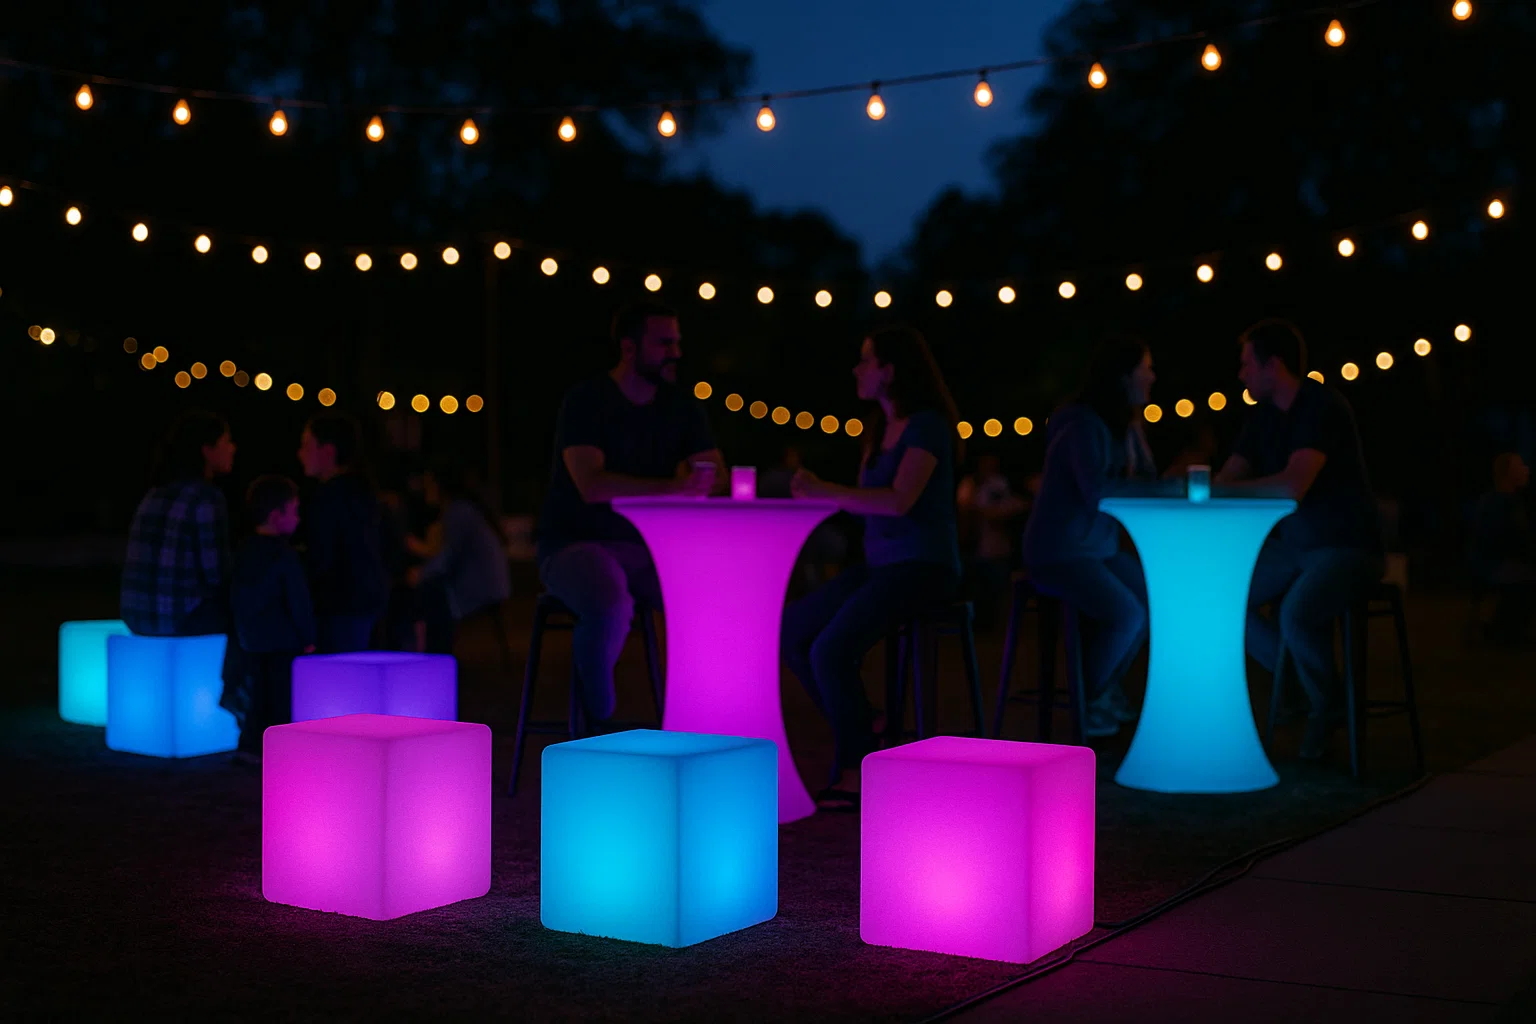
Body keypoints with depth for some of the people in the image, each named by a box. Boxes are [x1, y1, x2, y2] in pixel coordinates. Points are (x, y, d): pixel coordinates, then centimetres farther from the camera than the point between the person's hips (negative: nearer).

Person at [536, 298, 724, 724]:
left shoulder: (681, 406, 8)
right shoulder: (587, 400, -10)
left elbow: (716, 474, 4)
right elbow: (592, 485, -23)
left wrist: (702, 478, -22)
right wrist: (672, 487, -31)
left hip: (645, 546, 5)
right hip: (576, 544, -5)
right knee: (611, 606, -37)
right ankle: (597, 720, -14)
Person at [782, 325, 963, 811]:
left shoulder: (927, 425, -12)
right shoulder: (880, 428, 15)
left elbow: (899, 500, -25)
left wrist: (825, 490, -26)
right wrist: (819, 493, -1)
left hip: (922, 566, -9)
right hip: (878, 563, 9)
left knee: (831, 648, -25)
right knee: (790, 632, -3)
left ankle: (854, 773, -12)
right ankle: (861, 728, 9)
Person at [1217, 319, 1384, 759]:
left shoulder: (1323, 406, -18)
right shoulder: (1264, 414, 8)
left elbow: (1292, 486, -30)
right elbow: (1227, 479, 8)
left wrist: (1224, 490, -23)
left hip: (1348, 546, -9)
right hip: (1294, 544, 9)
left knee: (1296, 613, -33)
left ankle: (1327, 708, -4)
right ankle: (1298, 685, 10)